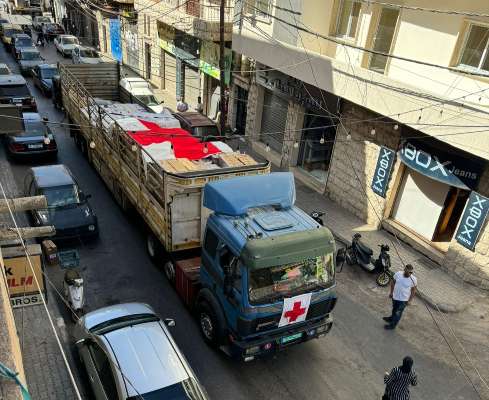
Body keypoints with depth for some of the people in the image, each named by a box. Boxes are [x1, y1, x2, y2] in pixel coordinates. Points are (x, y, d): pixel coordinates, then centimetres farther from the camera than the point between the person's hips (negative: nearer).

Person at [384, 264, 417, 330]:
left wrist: (409, 300, -8)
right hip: (395, 297, 3)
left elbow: (413, 290, -11)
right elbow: (393, 282, 0)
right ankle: (392, 318, 57)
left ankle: (392, 325, 36)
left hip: (403, 300, -3)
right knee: (394, 309, 30)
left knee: (398, 313, 15)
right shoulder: (398, 274, -18)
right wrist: (391, 292, 3)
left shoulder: (413, 279, -24)